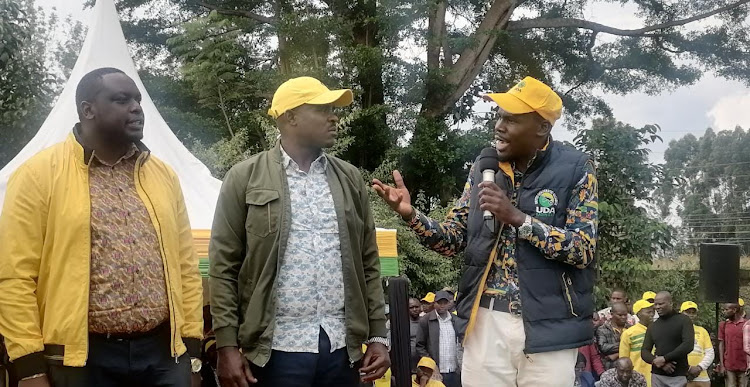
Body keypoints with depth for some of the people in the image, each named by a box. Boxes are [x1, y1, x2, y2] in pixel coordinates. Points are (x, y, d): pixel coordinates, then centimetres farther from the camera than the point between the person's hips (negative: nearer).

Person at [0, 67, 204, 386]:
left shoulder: (163, 175, 10)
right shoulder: (39, 174, -4)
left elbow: (185, 267, 11)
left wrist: (191, 350, 8)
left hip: (163, 350, 4)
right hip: (81, 356, -3)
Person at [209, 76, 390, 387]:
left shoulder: (350, 179, 11)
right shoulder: (245, 178, 0)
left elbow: (368, 263, 12)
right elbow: (224, 266, -2)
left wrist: (378, 336, 7)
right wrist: (227, 346, -7)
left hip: (342, 347, 4)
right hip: (277, 348, -3)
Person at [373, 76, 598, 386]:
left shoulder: (575, 169, -5)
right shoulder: (483, 168, 6)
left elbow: (583, 249, -12)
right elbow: (454, 240, 7)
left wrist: (516, 217, -21)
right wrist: (411, 214, -10)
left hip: (548, 325, -3)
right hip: (486, 320, 3)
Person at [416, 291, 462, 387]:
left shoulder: (455, 321, 10)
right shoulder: (426, 321, 0)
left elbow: (459, 344, 16)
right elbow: (420, 346, 0)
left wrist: (460, 364, 6)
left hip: (454, 372, 3)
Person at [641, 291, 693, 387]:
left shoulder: (683, 320, 0)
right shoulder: (653, 326, 12)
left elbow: (688, 345, -12)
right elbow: (644, 351, 9)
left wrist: (664, 358, -15)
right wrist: (657, 362, -11)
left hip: (678, 376, -4)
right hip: (657, 375, 4)